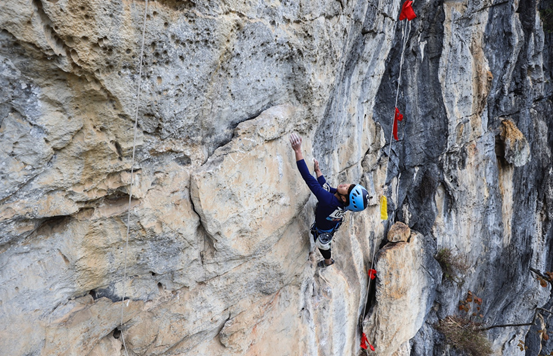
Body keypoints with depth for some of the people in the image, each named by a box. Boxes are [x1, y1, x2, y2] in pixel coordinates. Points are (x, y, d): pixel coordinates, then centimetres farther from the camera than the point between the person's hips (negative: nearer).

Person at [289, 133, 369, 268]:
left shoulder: (328, 201, -54)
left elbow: (309, 179, -56)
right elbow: (326, 187, -10)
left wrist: (298, 151, -56)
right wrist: (318, 170, -10)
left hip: (323, 230, -5)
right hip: (334, 223, 5)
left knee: (322, 244, 29)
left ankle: (328, 261, 61)